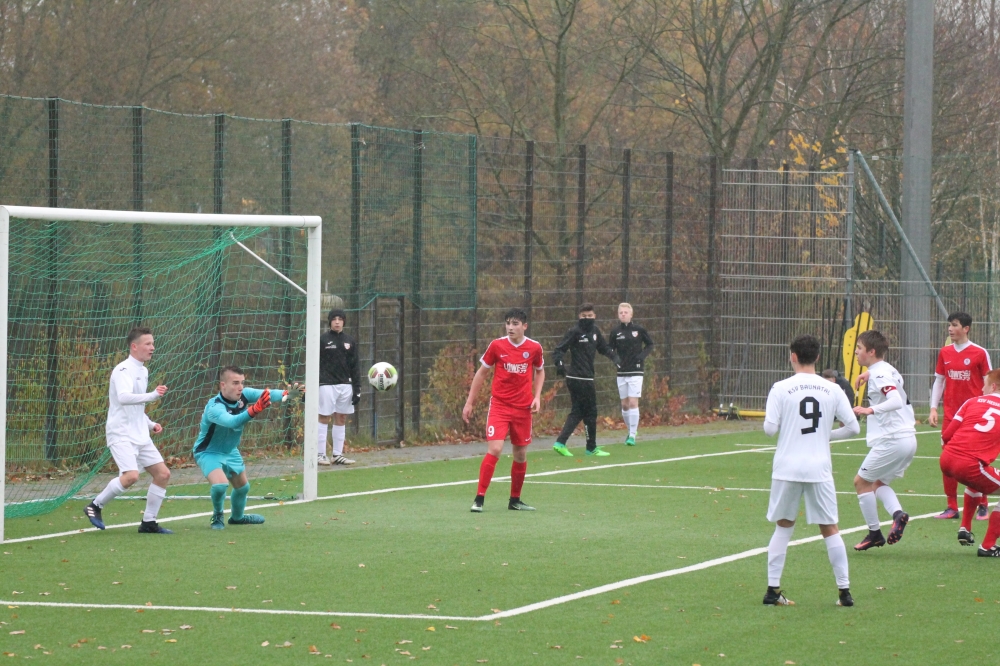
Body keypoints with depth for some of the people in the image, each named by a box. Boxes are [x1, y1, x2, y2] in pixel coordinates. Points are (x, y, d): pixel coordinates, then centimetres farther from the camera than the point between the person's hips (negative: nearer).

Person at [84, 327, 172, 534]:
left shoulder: (143, 371, 16)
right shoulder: (124, 370, -13)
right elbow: (124, 397, -32)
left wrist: (150, 424, 15)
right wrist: (152, 396, -42)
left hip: (140, 436, 9)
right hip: (121, 434, -9)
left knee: (163, 474, 3)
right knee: (131, 475, -25)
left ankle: (148, 522, 12)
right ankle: (95, 506, -5)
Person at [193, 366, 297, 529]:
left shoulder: (243, 395, -16)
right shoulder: (214, 408, -36)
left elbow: (267, 394, -29)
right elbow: (231, 422, -54)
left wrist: (285, 393, -51)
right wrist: (254, 410, -68)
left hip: (230, 451, 7)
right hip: (209, 452, -7)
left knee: (243, 487, 19)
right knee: (220, 484, -28)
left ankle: (237, 517, 48)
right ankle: (217, 516, 2)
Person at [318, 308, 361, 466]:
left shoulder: (350, 341, 10)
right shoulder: (322, 340, -1)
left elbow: (355, 367, 12)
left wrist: (357, 388, 6)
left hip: (345, 385, 4)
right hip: (327, 385, -4)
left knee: (341, 419, 6)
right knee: (324, 418, -4)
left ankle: (338, 455, 11)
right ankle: (320, 454, 0)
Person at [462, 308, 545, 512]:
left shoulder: (534, 348, -2)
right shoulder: (497, 346, -6)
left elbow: (539, 372, 17)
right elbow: (482, 373, 5)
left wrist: (537, 396, 1)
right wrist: (470, 402, 4)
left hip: (523, 408, 3)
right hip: (499, 406, -3)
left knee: (521, 454, 10)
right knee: (494, 449, -17)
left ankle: (515, 500, 25)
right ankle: (479, 499, -13)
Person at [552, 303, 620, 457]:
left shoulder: (595, 331, 12)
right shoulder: (574, 331, -11)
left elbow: (604, 348, 25)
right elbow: (559, 349, -14)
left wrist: (614, 357, 8)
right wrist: (559, 363, -31)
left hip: (586, 378, 8)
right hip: (579, 379, -8)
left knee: (577, 412, 8)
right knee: (590, 412, -1)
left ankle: (560, 443, 5)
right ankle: (591, 447, 9)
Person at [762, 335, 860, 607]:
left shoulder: (781, 389, -5)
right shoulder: (832, 390, 2)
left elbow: (769, 429, -8)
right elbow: (853, 427, 2)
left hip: (787, 469, -1)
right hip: (820, 469, 1)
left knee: (783, 527, 12)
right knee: (830, 529, 8)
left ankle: (772, 589, 9)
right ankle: (844, 591, 6)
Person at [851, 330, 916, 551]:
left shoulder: (879, 374, -13)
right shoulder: (888, 371, 17)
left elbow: (895, 401, -28)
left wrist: (870, 410, -37)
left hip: (891, 440, -10)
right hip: (908, 439, 10)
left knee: (862, 481, 3)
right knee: (878, 483, 19)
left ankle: (874, 533, 5)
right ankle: (897, 513, -7)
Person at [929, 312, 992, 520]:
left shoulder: (979, 353, -5)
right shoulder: (945, 353, 7)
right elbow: (939, 380, 12)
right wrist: (933, 408, 3)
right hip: (950, 415, 4)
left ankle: (982, 506, 10)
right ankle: (952, 507, 8)